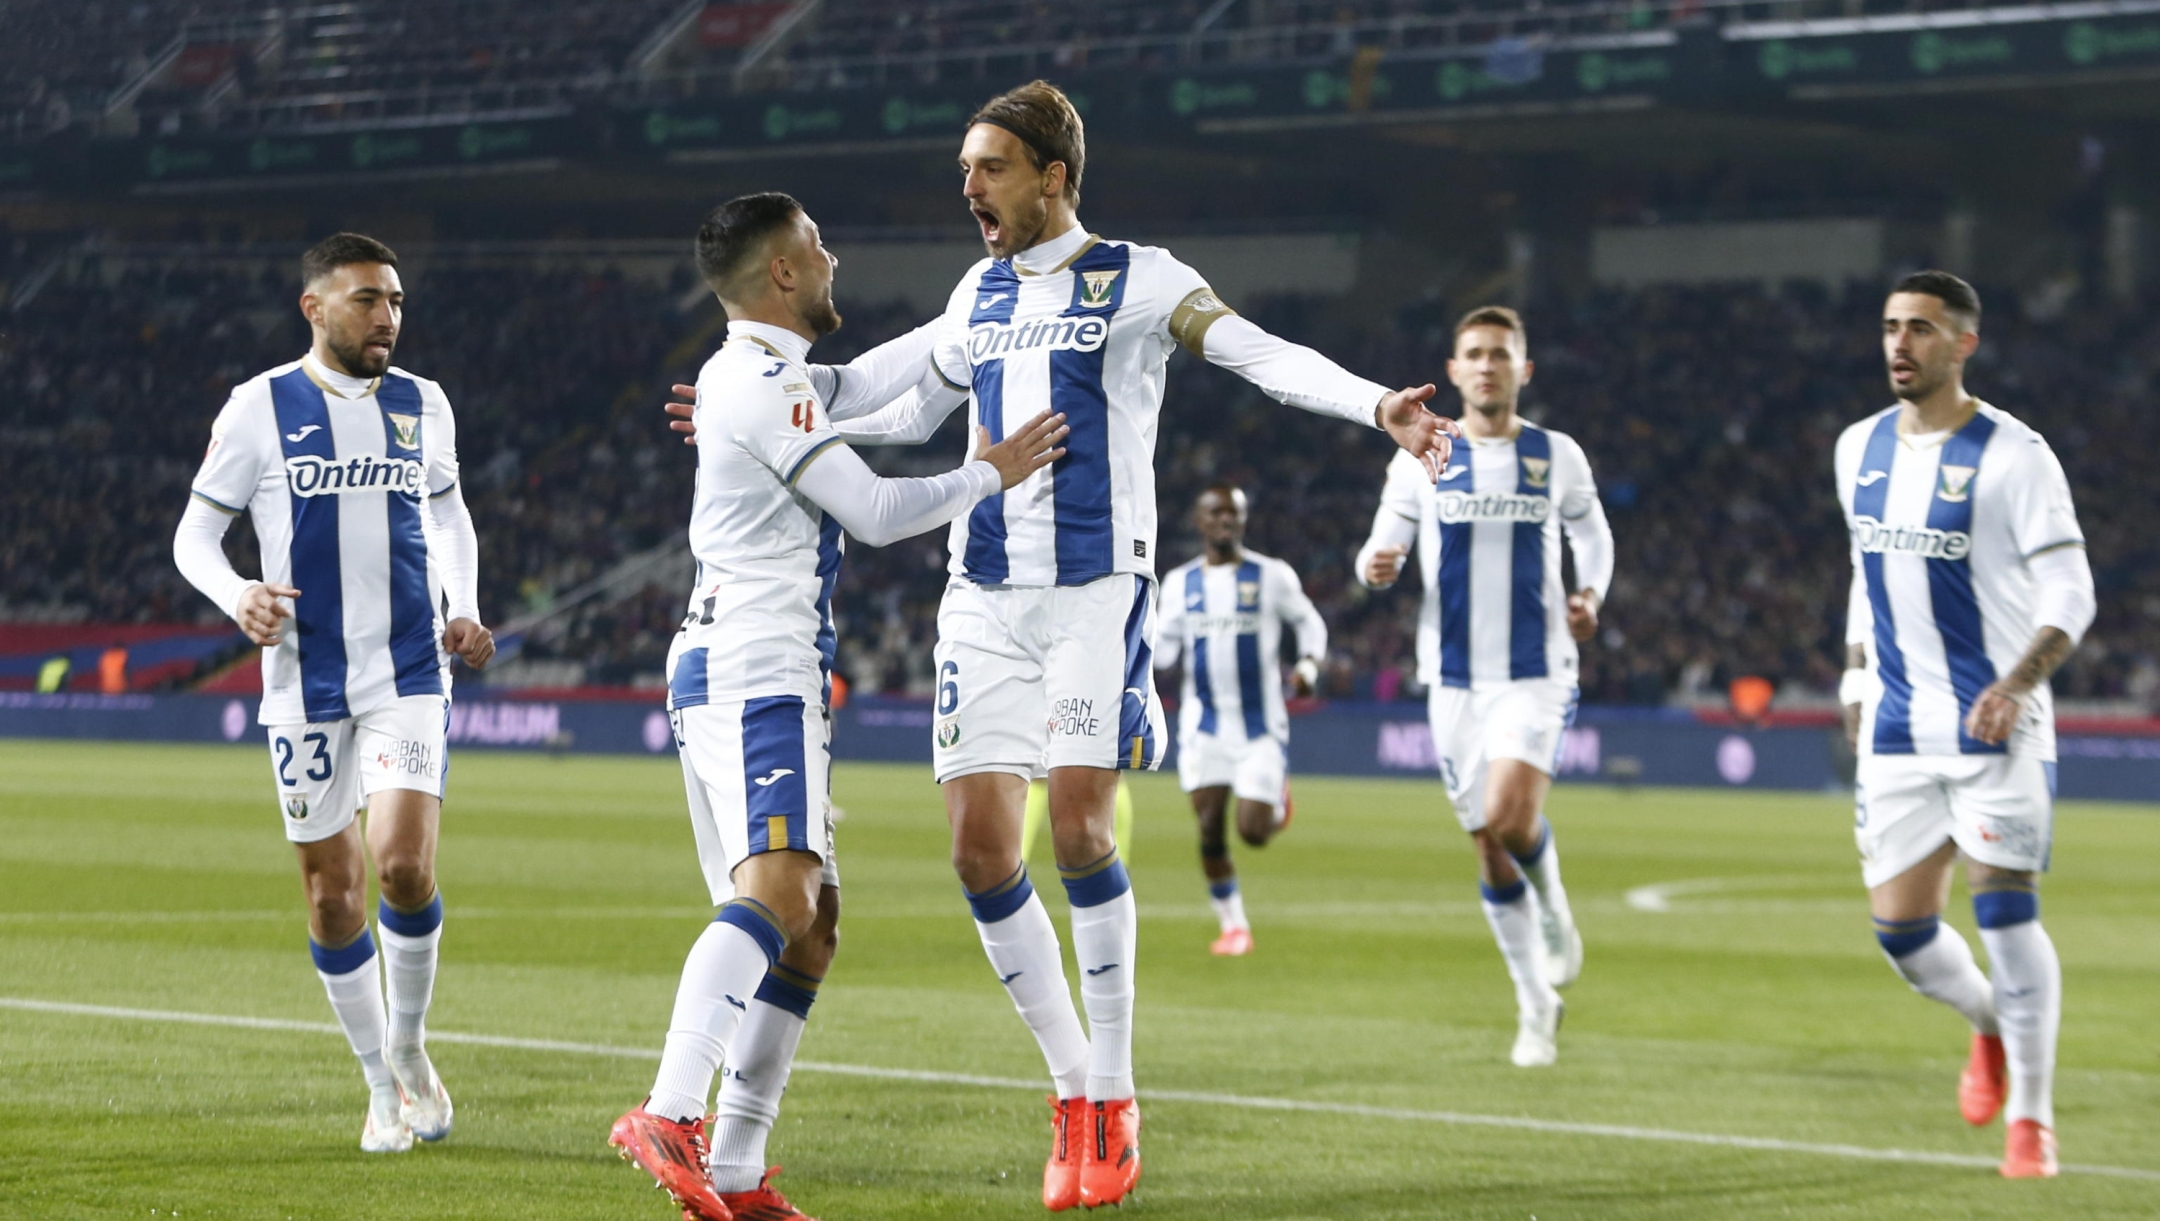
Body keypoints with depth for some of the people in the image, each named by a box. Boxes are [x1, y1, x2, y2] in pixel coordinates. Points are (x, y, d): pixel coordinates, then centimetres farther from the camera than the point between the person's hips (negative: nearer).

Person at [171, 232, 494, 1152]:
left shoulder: (423, 406, 7)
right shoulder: (260, 407, -2)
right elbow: (194, 534, 1)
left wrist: (464, 610, 6)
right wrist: (236, 597, -19)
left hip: (410, 675, 1)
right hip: (306, 680, -1)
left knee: (404, 866, -16)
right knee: (331, 888, 3)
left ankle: (409, 1045, 8)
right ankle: (382, 1088, 18)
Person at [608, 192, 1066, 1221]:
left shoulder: (758, 374, 20)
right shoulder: (763, 384, -11)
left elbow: (861, 389, 39)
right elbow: (875, 512, -12)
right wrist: (988, 474, 3)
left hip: (735, 674, 11)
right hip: (755, 676, -11)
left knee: (809, 925, 8)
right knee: (778, 892, -27)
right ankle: (669, 1116, -43)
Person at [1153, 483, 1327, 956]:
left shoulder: (1272, 576, 0)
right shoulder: (1180, 582, 7)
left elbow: (1309, 621, 10)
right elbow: (1164, 651, 10)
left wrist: (1309, 663, -9)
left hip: (1260, 725, -2)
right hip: (1204, 725, 2)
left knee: (1254, 832, -8)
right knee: (1210, 830, -3)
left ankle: (1277, 800, 28)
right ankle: (1232, 925, 13)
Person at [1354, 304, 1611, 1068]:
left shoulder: (1557, 457, 3)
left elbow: (1592, 533, 18)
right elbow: (1385, 546, 5)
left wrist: (1590, 595, -2)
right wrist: (1375, 566, -19)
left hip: (1536, 672, -2)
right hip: (1455, 677, 2)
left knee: (1508, 820, -24)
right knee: (1490, 850, 4)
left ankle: (1552, 905, 9)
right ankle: (1536, 1004, 18)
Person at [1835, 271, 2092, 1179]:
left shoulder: (2011, 455, -9)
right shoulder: (1860, 449, 9)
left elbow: (2069, 591, -11)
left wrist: (2018, 683, -25)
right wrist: (1857, 676, 16)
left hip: (1995, 728, -5)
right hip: (1898, 731, 5)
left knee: (2004, 910, -10)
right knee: (1899, 927, 2)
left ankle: (2031, 1119, 3)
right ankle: (1989, 1027, 33)